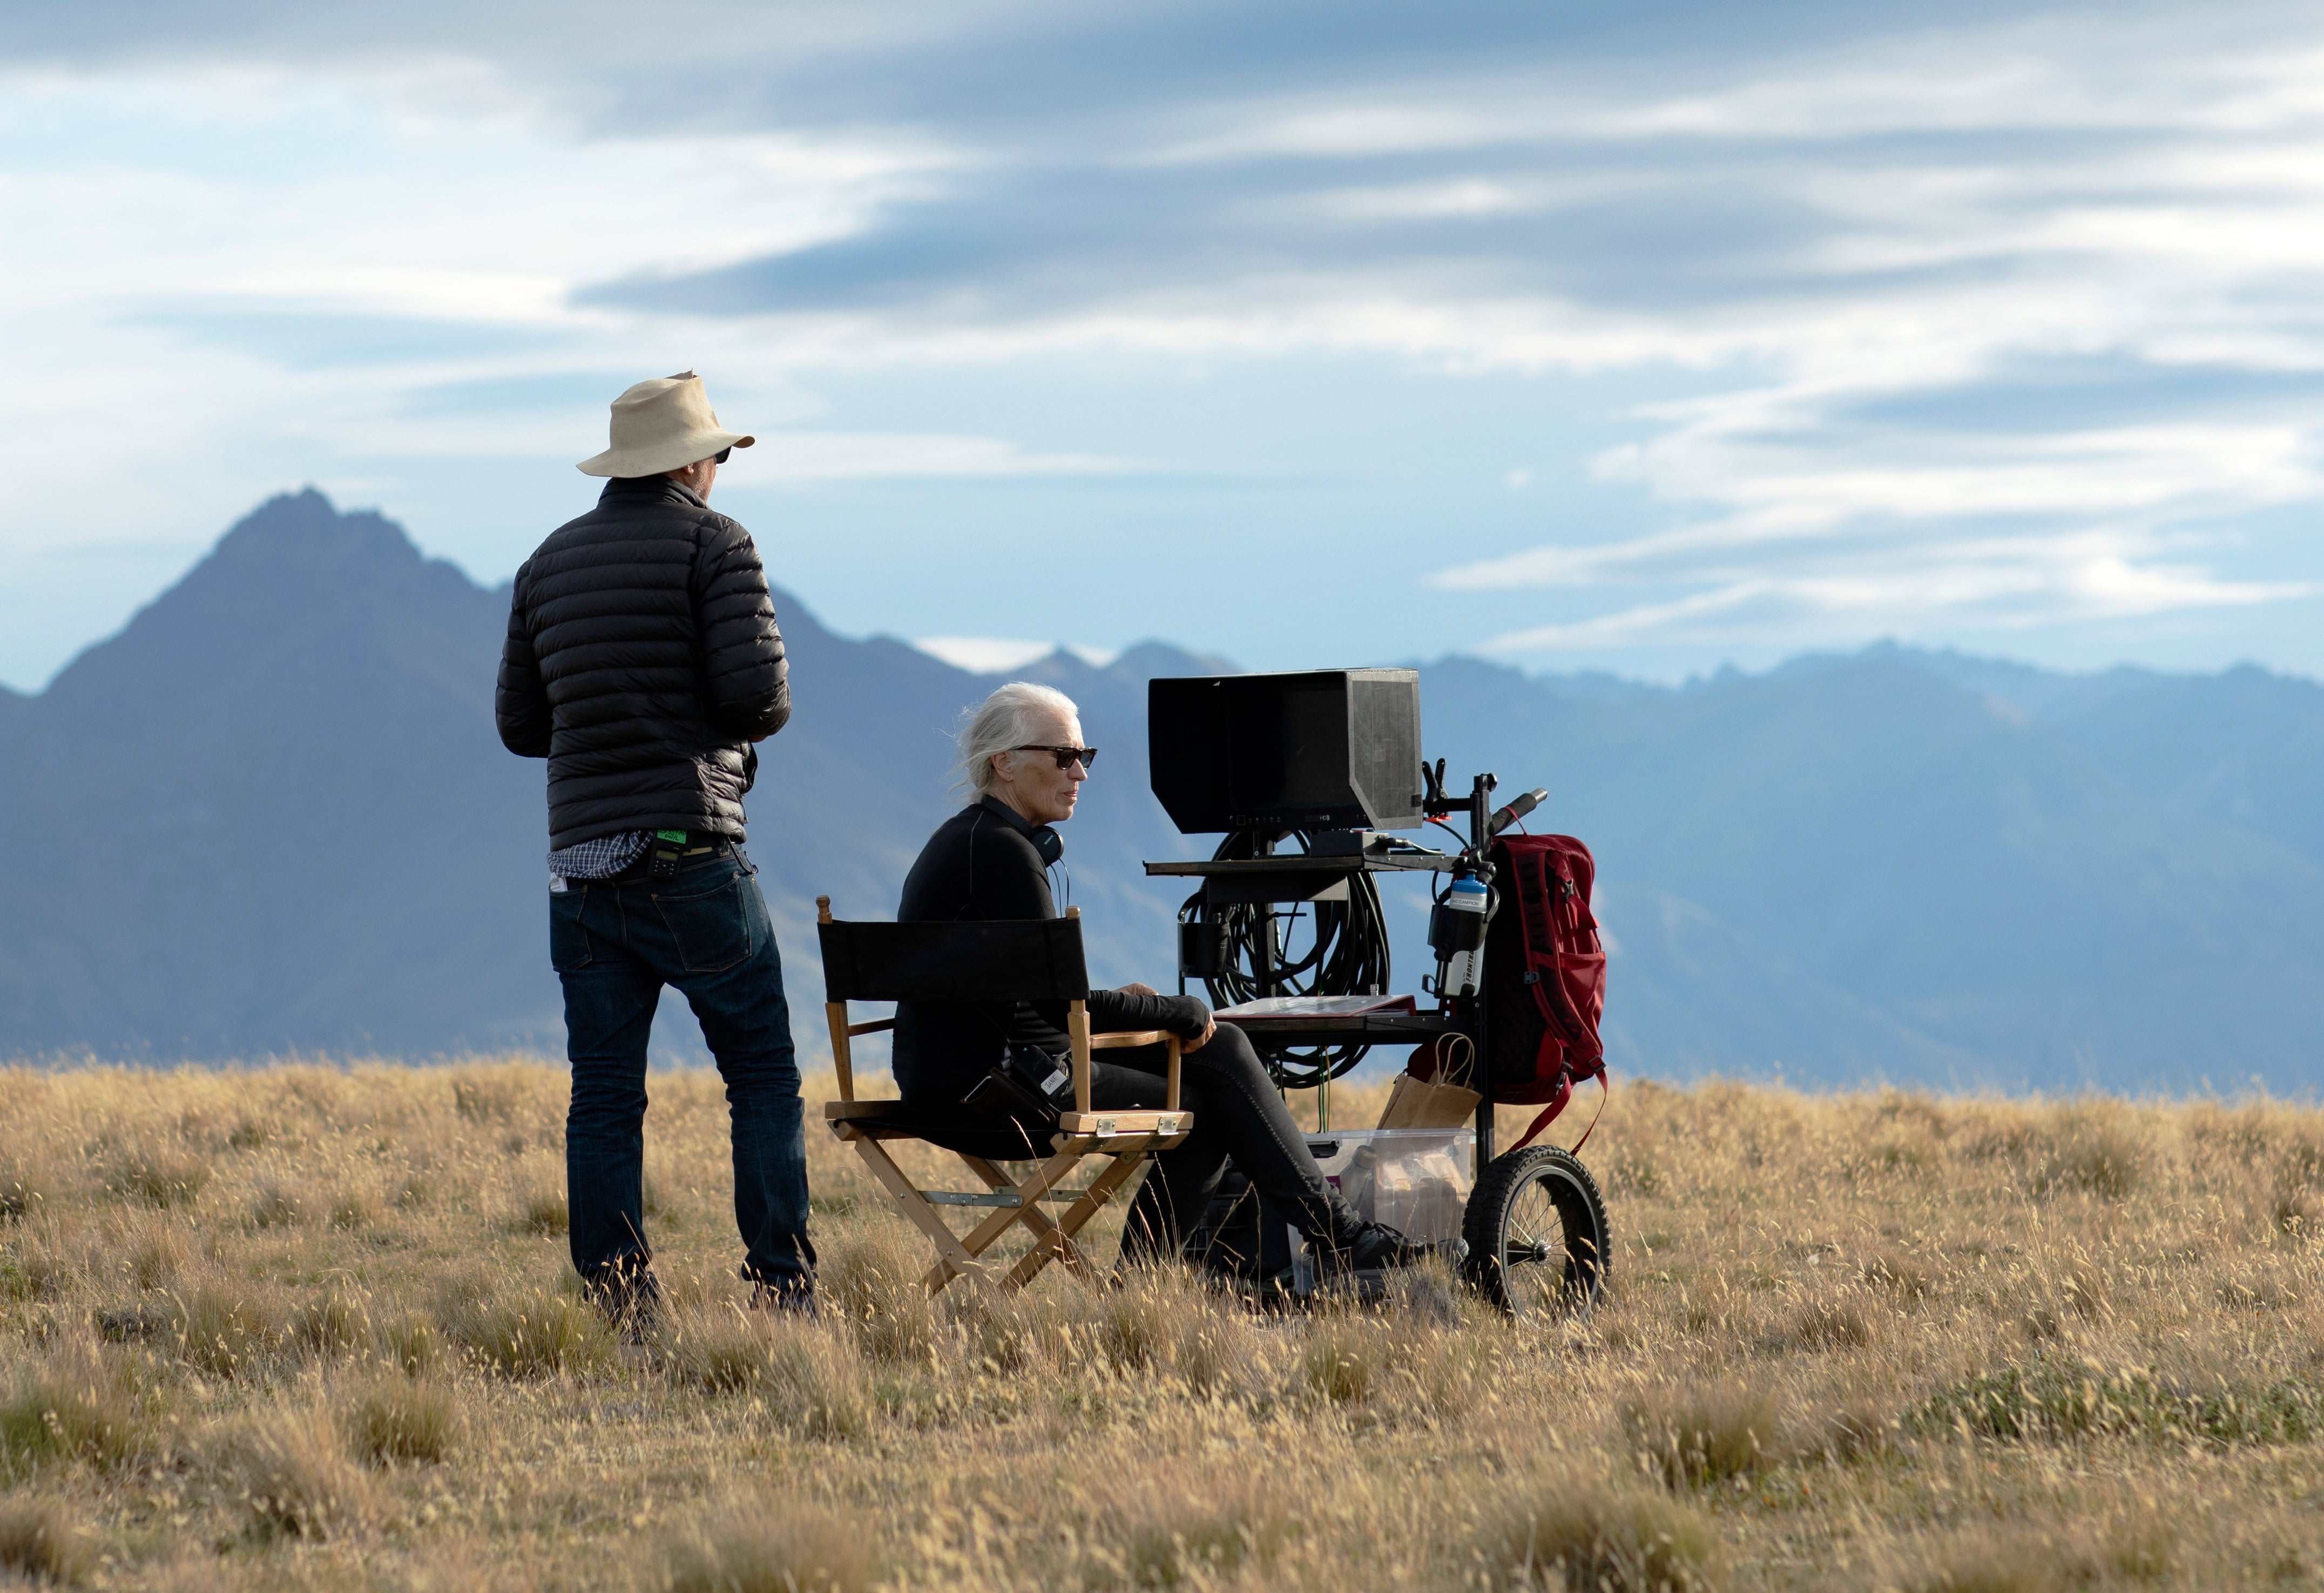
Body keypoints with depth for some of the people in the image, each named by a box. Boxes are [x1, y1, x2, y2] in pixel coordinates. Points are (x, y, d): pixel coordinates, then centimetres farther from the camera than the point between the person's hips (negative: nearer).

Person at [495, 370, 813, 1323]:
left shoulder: (551, 561, 15)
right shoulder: (713, 545, -3)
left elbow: (521, 725, 17)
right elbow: (757, 692, -13)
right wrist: (760, 718, 9)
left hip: (582, 863, 5)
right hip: (690, 855, -5)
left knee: (604, 1096, 4)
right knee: (763, 1074, 4)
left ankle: (617, 1306, -2)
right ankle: (781, 1286, -2)